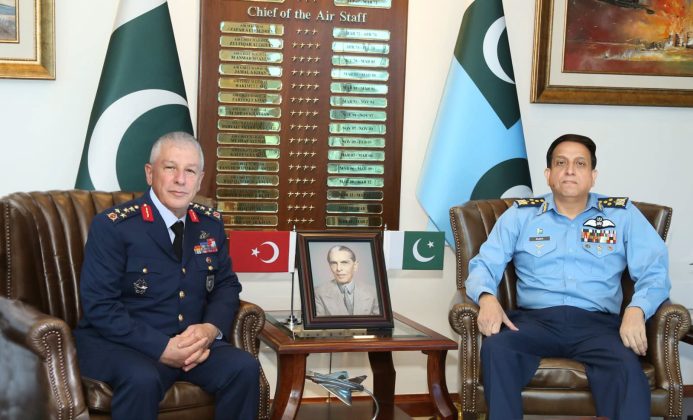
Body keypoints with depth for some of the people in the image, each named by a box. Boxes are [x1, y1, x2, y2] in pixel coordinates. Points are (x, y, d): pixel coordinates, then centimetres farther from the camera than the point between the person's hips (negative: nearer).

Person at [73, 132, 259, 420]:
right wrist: (162, 348, -24)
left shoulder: (210, 224, 8)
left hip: (192, 342, 5)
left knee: (245, 367, -21)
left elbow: (227, 285, 12)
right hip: (121, 343, -5)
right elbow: (99, 306, -16)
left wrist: (211, 328, -11)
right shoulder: (112, 226, -10)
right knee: (142, 379, -37)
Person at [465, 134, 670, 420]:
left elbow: (655, 271, 7)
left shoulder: (623, 215, 14)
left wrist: (636, 310, -15)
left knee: (627, 368, -35)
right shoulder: (520, 215, 16)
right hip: (534, 319, 1)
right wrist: (486, 297, -14)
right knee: (495, 348, -34)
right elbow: (484, 264, 11)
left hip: (597, 323, 0)